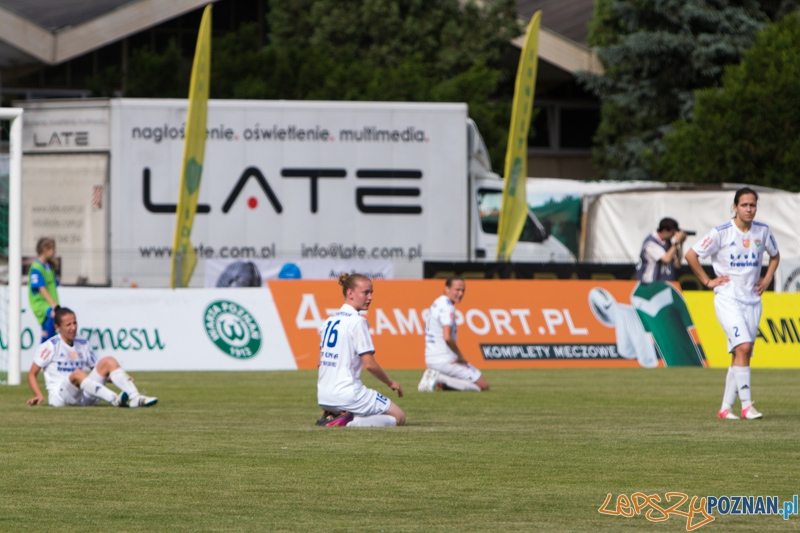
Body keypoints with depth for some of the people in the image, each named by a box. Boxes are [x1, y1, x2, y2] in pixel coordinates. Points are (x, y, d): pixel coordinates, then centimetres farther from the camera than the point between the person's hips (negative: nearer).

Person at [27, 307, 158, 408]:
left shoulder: (83, 345, 15)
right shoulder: (50, 346, 0)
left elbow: (97, 370, 19)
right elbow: (32, 374, 1)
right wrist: (39, 396, -14)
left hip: (84, 397, 5)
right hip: (59, 396, -5)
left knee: (108, 362, -11)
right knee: (77, 373, -36)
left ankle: (135, 398, -30)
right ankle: (115, 400, -53)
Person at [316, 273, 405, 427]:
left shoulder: (329, 321, 13)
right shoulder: (357, 322, -12)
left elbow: (321, 362, 18)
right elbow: (369, 364, -14)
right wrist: (390, 383, 1)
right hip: (348, 395, -8)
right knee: (398, 417, 3)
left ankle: (330, 416, 5)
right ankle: (349, 422, -16)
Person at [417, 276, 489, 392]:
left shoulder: (436, 303, 13)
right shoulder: (447, 307, -17)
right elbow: (447, 337, -27)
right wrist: (460, 356, -13)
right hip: (445, 360, -10)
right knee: (483, 385, -4)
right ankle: (440, 379, -12)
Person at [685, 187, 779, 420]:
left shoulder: (763, 232, 5)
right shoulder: (721, 233, -9)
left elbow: (775, 255, 24)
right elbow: (691, 255, -3)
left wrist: (767, 279, 10)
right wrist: (707, 281, -4)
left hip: (753, 300, 5)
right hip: (728, 299, -5)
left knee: (739, 355, 4)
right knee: (743, 347, -21)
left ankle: (726, 407, 10)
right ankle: (746, 405, -20)